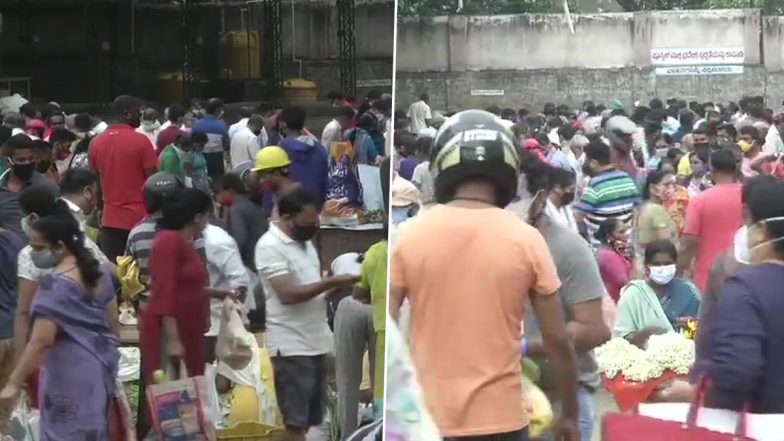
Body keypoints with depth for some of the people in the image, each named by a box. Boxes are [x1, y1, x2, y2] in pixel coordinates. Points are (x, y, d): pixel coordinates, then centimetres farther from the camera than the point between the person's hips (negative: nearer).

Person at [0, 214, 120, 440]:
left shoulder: (55, 286, -20)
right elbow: (113, 323, 13)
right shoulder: (99, 273, 5)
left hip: (71, 373, -8)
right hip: (102, 364, 9)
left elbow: (41, 341, -26)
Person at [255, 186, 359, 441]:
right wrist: (331, 282, -19)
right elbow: (288, 294, -22)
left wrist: (336, 287, 3)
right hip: (291, 346, -9)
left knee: (309, 421, 12)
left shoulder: (305, 243, 14)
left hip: (316, 342, 9)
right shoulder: (269, 246, -14)